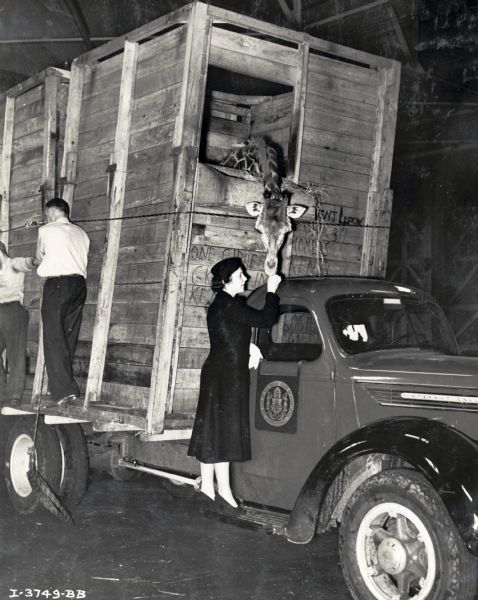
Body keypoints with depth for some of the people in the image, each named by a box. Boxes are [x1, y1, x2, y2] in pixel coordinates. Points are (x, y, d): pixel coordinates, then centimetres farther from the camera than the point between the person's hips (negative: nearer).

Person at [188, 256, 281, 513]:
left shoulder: (219, 304, 14)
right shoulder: (229, 304, -16)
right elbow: (266, 319, -17)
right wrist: (272, 291, -6)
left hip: (217, 373, 10)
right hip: (227, 376, -10)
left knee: (213, 432, 10)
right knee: (223, 431, -7)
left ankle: (207, 487, 16)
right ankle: (224, 493, -4)